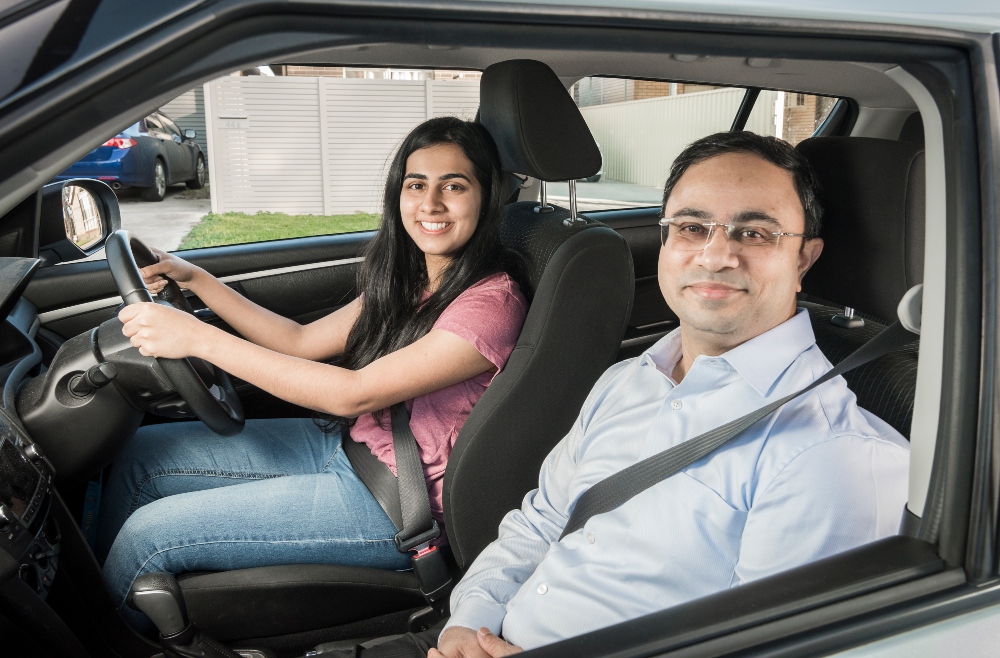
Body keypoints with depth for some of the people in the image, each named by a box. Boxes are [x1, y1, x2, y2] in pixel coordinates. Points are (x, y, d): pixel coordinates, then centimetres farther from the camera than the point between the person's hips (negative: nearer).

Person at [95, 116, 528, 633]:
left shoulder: (491, 301, -22)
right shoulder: (409, 280, 5)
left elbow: (355, 393, -27)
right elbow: (303, 342, 10)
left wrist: (198, 338, -27)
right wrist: (194, 279, 4)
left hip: (393, 505, -8)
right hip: (344, 443, 8)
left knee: (148, 535, -9)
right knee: (139, 454, 7)